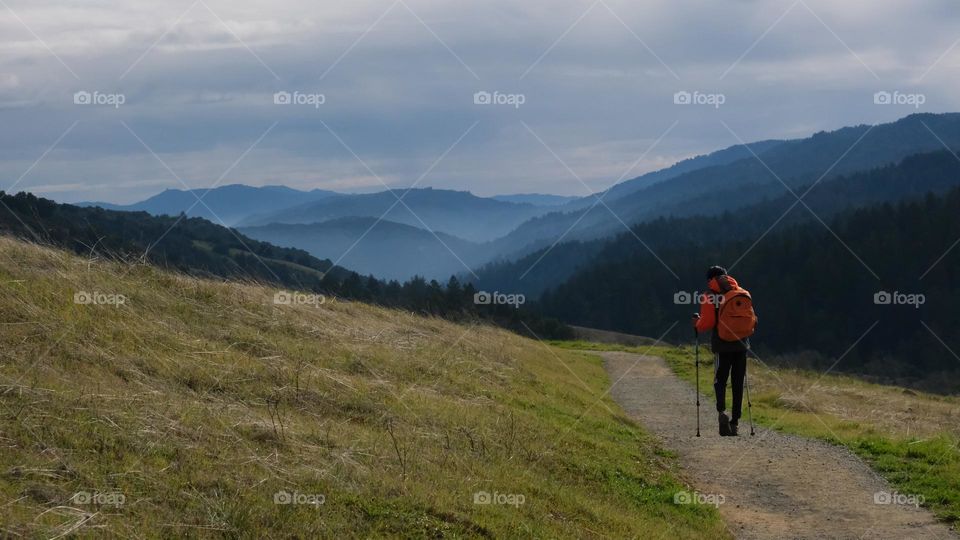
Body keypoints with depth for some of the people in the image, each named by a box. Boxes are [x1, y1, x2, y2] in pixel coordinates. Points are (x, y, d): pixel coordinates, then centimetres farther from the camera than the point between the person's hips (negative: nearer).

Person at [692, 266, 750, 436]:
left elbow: (707, 324, -11)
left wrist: (697, 322, 10)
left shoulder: (709, 299, -5)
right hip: (741, 345, 3)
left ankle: (722, 411, -21)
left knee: (720, 381, 5)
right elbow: (752, 320, 9)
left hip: (722, 345, -3)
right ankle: (735, 422, 8)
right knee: (738, 384, 9)